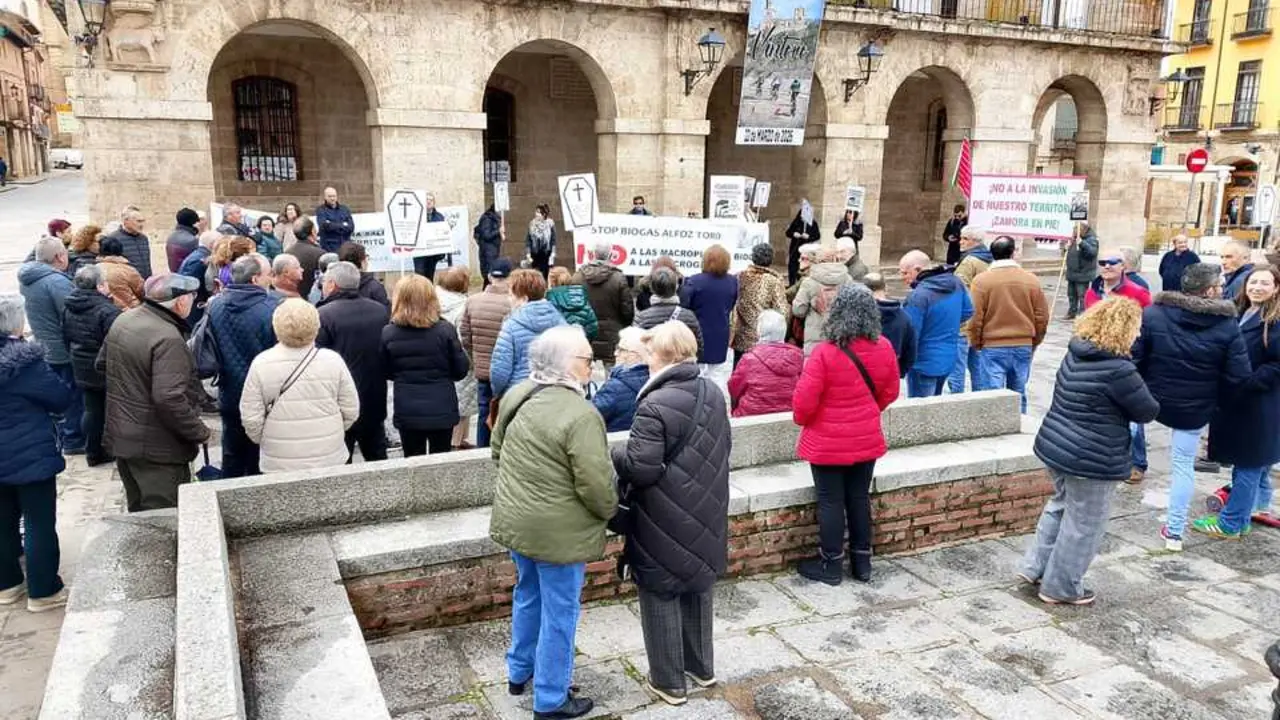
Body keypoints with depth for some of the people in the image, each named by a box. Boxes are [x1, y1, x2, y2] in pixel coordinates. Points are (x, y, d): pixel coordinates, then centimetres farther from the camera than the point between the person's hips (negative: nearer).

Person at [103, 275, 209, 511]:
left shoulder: (122, 321, 4)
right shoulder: (168, 339, -25)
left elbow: (102, 363, 20)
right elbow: (169, 398, -30)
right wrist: (199, 431, -19)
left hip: (121, 437, 9)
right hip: (156, 446, -9)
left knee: (138, 510, 24)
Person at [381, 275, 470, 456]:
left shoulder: (388, 333, -8)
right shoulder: (445, 329, -12)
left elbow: (387, 373, 4)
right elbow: (461, 370, -4)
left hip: (406, 412, 1)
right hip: (441, 409, -1)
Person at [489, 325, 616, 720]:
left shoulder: (516, 396, -1)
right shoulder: (580, 415, -26)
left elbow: (498, 452, 13)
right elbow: (596, 485, -23)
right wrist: (609, 511, -3)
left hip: (515, 520, 8)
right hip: (558, 531, -8)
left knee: (528, 595, 26)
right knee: (559, 612, 9)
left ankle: (519, 672, 45)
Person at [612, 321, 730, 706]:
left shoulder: (656, 405, -24)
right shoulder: (713, 393, 2)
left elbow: (639, 468, -25)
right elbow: (725, 446, 13)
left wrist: (615, 453, -6)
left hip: (665, 525, -7)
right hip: (705, 516, 8)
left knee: (662, 599, 9)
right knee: (699, 590, 22)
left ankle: (668, 680, 22)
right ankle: (702, 666, 38)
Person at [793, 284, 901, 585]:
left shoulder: (825, 352, -22)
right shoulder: (883, 348, -5)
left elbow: (804, 401, -19)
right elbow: (890, 392, 8)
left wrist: (802, 419, 2)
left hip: (828, 443, -5)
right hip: (867, 440, 5)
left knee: (831, 502, 7)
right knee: (860, 498, 16)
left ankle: (831, 565, 19)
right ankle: (862, 562, 27)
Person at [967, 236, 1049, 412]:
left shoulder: (981, 280, -9)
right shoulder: (1031, 280, 0)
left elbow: (975, 317, -9)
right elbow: (1042, 317, 4)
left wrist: (975, 343, 6)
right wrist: (1034, 342, 18)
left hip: (993, 347, -3)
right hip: (1024, 347, 3)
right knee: (1018, 395, 15)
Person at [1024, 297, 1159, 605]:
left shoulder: (1075, 354, 2)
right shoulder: (1118, 370, -23)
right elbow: (1148, 411, -10)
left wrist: (1114, 407, 6)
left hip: (1055, 447, 9)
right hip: (1092, 461, -8)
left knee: (1060, 505, 27)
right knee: (1084, 525, 8)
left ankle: (1035, 567, 32)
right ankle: (1061, 587, 21)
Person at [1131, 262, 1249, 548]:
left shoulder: (1152, 314, -14)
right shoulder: (1228, 325, -10)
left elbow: (1132, 359, -14)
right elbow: (1238, 376, -10)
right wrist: (1217, 402, 8)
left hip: (1151, 400, -1)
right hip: (1195, 410, 1)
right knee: (1183, 465, 13)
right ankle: (1174, 532, 20)